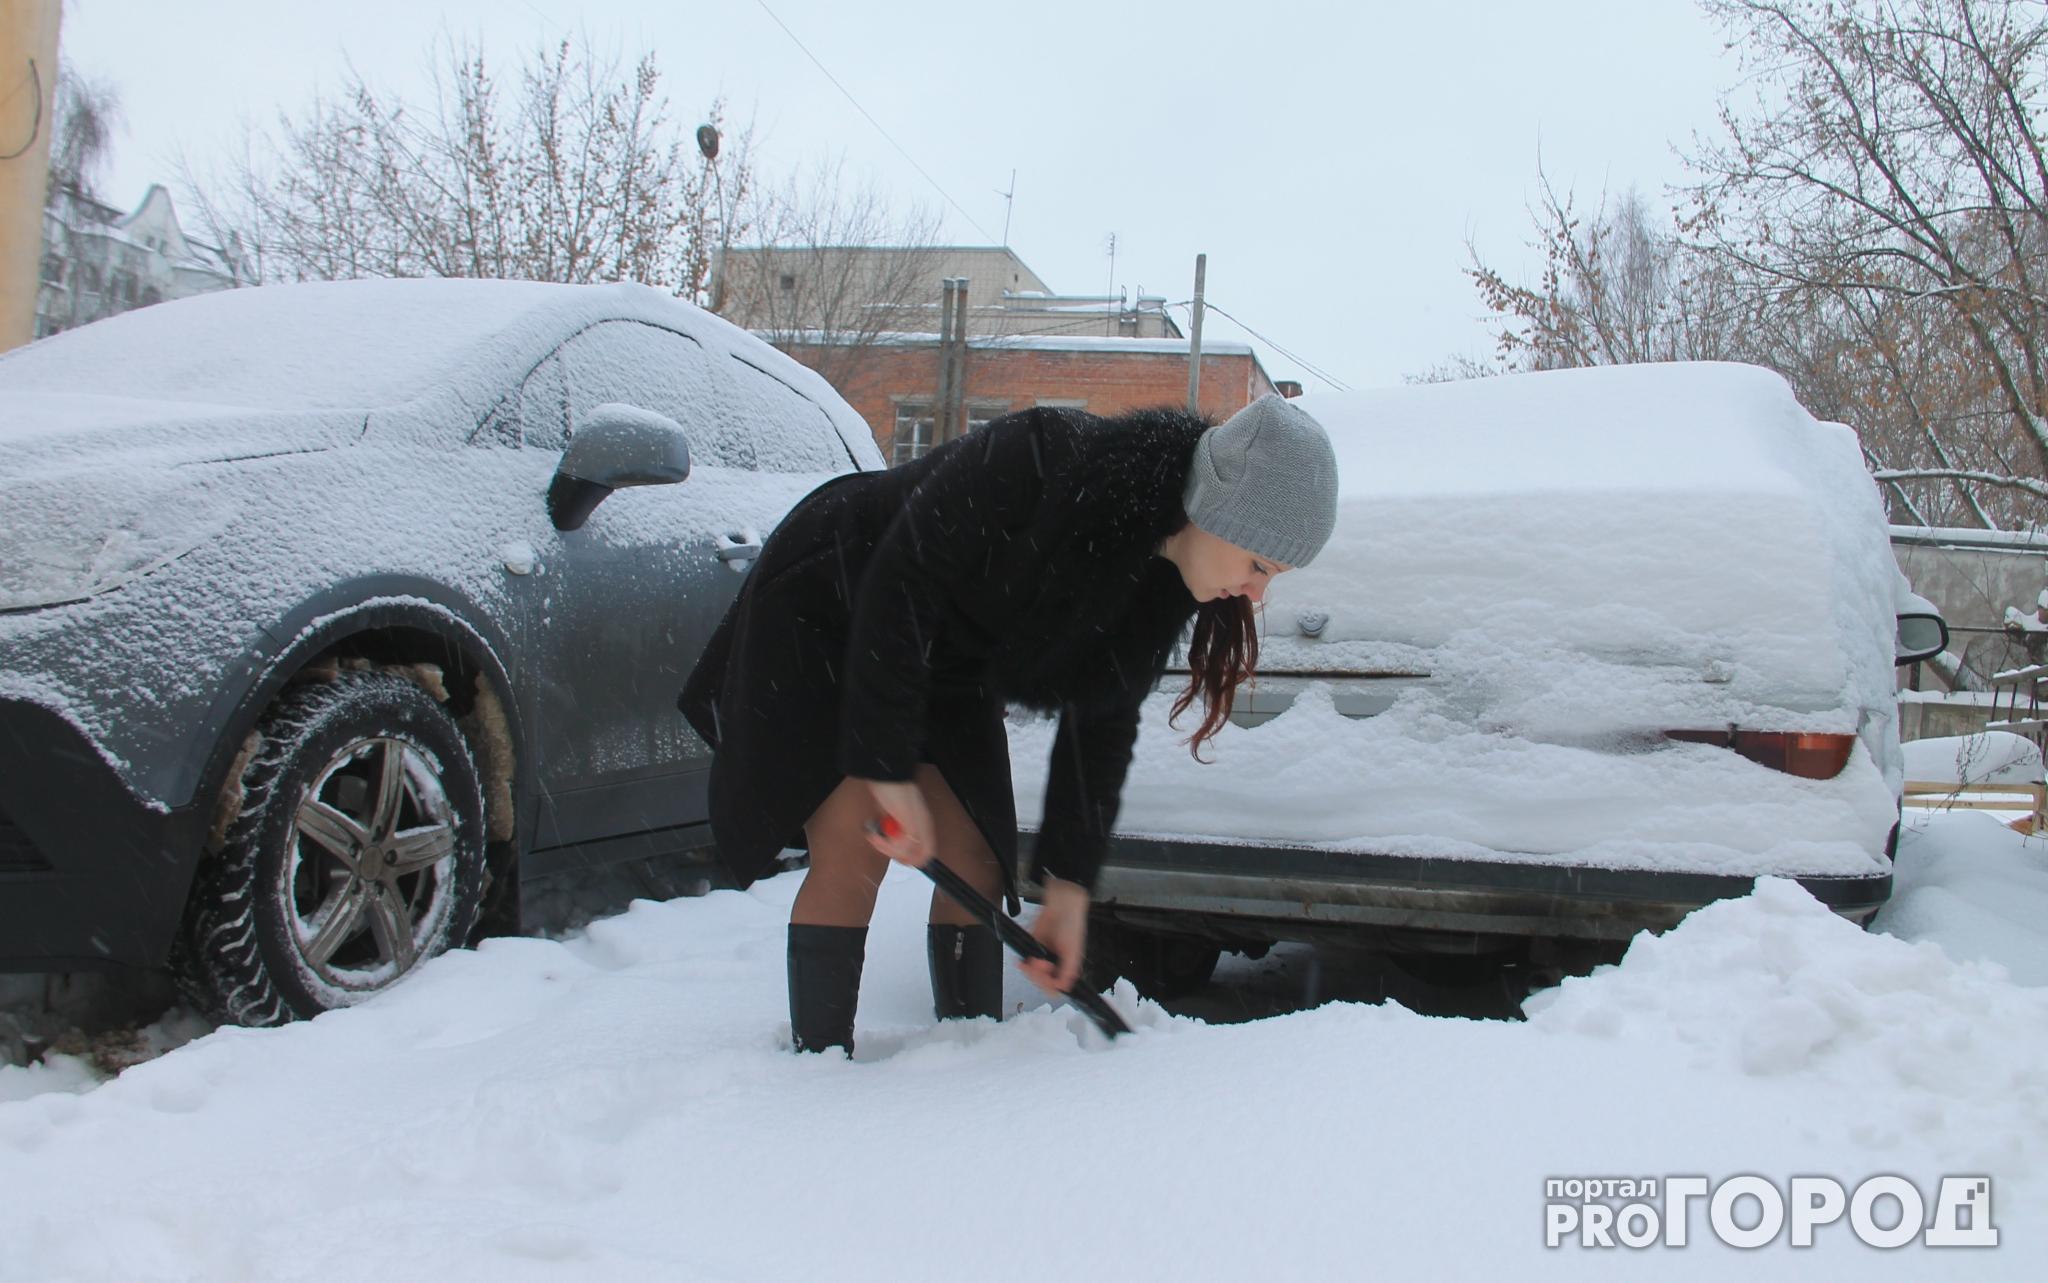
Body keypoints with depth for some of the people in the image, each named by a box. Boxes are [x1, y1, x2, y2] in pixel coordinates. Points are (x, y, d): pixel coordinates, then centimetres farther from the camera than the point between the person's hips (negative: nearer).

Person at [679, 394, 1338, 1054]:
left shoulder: (1164, 581, -11)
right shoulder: (1046, 460, -35)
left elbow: (1101, 723, -3)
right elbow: (897, 590, -32)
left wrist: (1068, 885, -4)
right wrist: (889, 771, -28)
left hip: (947, 660, 7)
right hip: (827, 609, -6)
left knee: (976, 863, 1)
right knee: (853, 854, -15)